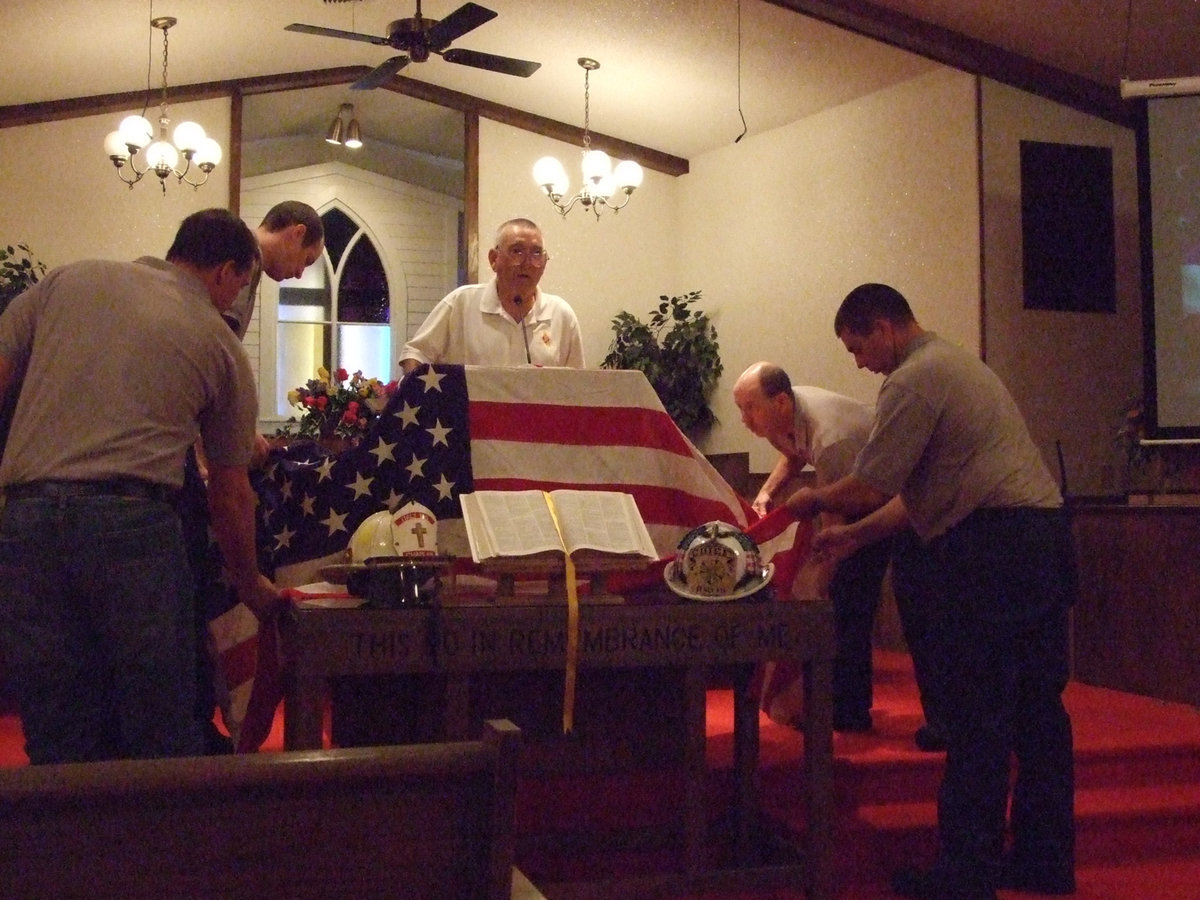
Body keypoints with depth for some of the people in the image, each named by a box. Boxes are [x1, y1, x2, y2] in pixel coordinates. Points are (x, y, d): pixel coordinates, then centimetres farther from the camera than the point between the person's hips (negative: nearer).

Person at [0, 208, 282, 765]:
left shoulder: (69, 281, 18)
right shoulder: (221, 345, 14)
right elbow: (231, 493, 18)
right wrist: (250, 584, 32)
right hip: (133, 524, -2)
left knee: (59, 741, 10)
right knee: (162, 739, 9)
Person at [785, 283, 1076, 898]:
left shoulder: (914, 379, -8)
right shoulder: (956, 365, 24)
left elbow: (869, 488, -11)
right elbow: (922, 493, 24)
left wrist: (816, 499, 9)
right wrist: (852, 535, 23)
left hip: (991, 548, -10)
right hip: (1043, 531, 10)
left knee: (977, 717, -4)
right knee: (1037, 708, 13)